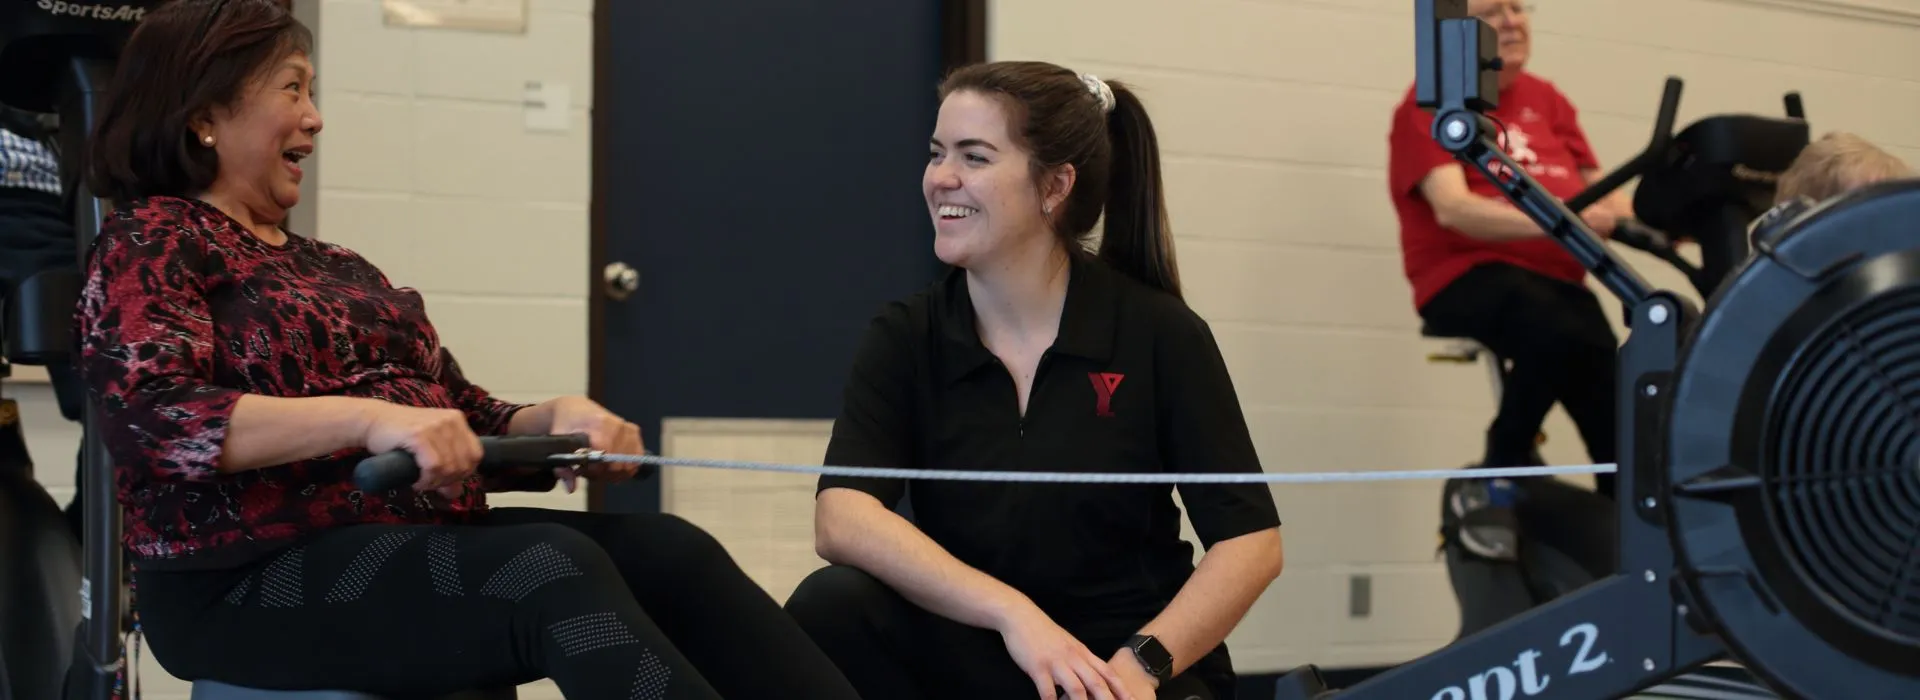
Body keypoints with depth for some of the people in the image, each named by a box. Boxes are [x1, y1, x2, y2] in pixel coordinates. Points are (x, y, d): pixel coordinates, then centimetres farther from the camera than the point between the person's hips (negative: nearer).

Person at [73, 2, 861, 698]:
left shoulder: (337, 268, 24)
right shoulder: (151, 242, 2)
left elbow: (465, 422, 19)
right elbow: (149, 414, -18)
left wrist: (556, 420, -4)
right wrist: (369, 418, -29)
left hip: (420, 539, 7)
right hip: (250, 578, -7)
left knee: (667, 550, -18)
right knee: (553, 568, -32)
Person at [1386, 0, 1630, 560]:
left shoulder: (1546, 100, 18)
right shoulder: (1431, 105, 0)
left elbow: (1599, 194, 11)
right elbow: (1453, 208, -16)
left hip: (1556, 279, 5)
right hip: (1466, 278, -5)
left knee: (1617, 400, -19)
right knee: (1563, 335, -35)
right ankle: (1492, 481, -17)